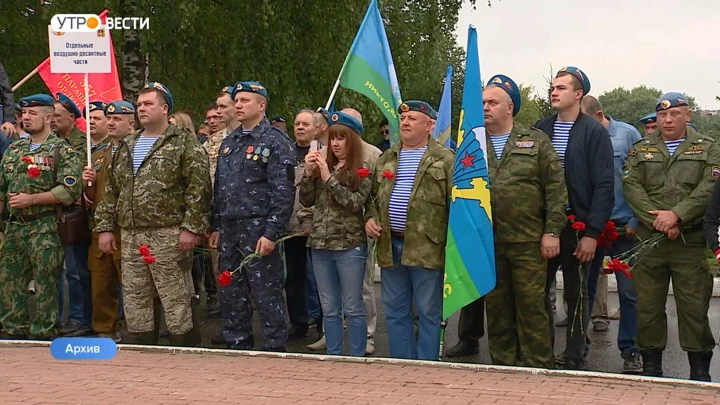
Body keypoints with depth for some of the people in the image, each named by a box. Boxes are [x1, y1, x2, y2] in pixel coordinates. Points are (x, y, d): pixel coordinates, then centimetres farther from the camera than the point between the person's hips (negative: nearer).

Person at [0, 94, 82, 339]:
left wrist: (31, 199, -17)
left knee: (46, 283, -2)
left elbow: (71, 190, -16)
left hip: (45, 229, -6)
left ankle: (43, 333, 7)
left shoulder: (62, 151, -5)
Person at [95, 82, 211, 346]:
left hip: (168, 235, -6)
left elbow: (198, 188, -10)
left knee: (176, 302, -2)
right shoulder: (126, 146, 18)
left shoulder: (184, 143, -2)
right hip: (130, 236, 7)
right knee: (134, 300, 11)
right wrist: (105, 227, 12)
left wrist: (191, 227, -17)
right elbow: (111, 191, 20)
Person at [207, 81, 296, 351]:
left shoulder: (275, 142, -7)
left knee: (267, 295, -1)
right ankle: (237, 347, 23)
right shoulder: (228, 143, 15)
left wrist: (272, 233, -19)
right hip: (229, 230, 7)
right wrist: (216, 227, 13)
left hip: (258, 230, -7)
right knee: (230, 295, 12)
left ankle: (274, 349, 9)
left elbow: (284, 192, -14)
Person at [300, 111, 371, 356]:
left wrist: (329, 178, -15)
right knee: (329, 309, 11)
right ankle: (333, 356, 19)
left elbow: (355, 203, -15)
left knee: (352, 308, 0)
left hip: (349, 246, -5)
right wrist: (308, 173, -5)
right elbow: (306, 201, 8)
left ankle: (357, 358, 8)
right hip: (320, 246, 5)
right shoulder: (322, 168, 12)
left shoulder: (362, 172, -2)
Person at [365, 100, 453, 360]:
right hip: (391, 246, 6)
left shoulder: (445, 159, -2)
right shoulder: (385, 159, 16)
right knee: (394, 311, 12)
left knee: (428, 312, 3)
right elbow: (372, 196, 25)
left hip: (427, 248, -6)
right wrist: (370, 218, 6)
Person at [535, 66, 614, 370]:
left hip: (577, 227, -3)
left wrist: (592, 233, -14)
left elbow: (603, 186, -8)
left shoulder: (594, 133, -4)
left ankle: (574, 358, 17)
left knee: (576, 295, 6)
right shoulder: (540, 129, 8)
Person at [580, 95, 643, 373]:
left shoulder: (627, 134, -4)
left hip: (623, 228, -2)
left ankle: (630, 350, 14)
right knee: (584, 288, 8)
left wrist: (635, 221, -8)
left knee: (628, 291, 3)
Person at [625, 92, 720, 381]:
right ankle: (651, 367, 17)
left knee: (695, 308, 0)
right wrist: (658, 221, -13)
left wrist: (677, 214, -18)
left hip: (692, 241, -2)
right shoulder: (641, 149, 13)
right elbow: (631, 187, 0)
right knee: (648, 306, 5)